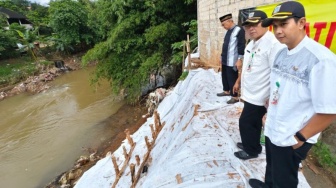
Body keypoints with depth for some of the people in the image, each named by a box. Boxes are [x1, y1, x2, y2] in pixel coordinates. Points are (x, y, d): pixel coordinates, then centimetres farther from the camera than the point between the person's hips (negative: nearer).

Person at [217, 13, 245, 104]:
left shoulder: (239, 30, -13)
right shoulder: (228, 31, 14)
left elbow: (241, 46, -17)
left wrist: (239, 60, -19)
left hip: (232, 62, -9)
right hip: (225, 60, 9)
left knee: (232, 79, -2)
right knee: (224, 77, 19)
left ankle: (235, 97, 11)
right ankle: (226, 91, 37)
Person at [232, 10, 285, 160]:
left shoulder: (274, 44, -21)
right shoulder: (252, 43, 10)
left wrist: (272, 97, -24)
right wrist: (238, 82, 24)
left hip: (260, 96, -9)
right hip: (250, 93, 9)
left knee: (246, 122, 2)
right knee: (253, 121, 21)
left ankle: (251, 150, 24)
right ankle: (250, 144, 39)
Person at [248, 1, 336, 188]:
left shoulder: (321, 59, -24)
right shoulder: (282, 53, 0)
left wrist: (300, 137, -15)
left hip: (291, 140, -6)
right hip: (272, 130, 7)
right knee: (272, 168, 31)